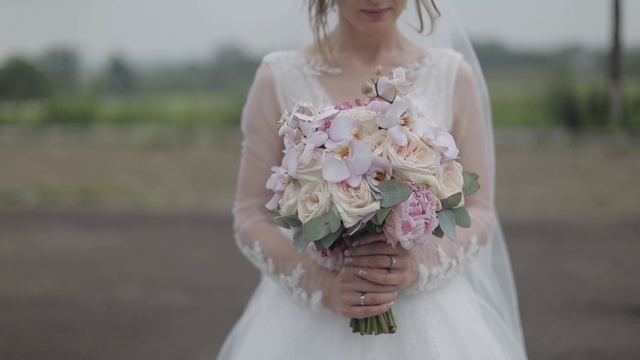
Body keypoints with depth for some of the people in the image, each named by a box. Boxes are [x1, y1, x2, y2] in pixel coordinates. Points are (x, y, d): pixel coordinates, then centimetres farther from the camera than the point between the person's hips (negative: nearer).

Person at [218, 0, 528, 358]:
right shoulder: (281, 77, -4)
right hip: (311, 320, -1)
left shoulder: (453, 75, -2)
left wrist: (419, 264, -16)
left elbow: (479, 212, 2)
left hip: (427, 313, 1)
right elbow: (250, 217, -1)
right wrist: (321, 284, -17)